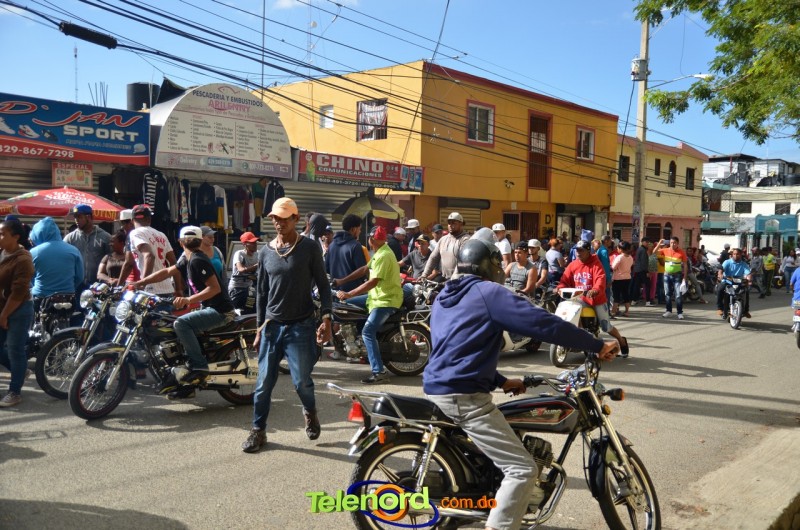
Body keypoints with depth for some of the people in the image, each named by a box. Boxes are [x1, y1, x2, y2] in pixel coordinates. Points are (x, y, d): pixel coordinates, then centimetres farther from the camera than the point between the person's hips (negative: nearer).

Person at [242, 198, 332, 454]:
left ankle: (310, 411, 30)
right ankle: (258, 430, 19)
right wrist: (260, 326, 10)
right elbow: (262, 292, 13)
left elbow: (323, 285, -2)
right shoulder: (265, 252, 8)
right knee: (264, 382, 5)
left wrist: (326, 319, -12)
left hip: (300, 326, -3)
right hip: (272, 325, 3)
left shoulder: (310, 248, -3)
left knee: (301, 380, -1)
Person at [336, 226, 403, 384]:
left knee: (368, 332, -21)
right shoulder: (380, 252, 12)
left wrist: (348, 294, -25)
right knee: (348, 304, 12)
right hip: (379, 295, 11)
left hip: (387, 300, -11)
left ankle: (379, 371, -19)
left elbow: (372, 282, -26)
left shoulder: (384, 256, -21)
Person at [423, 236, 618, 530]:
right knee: (522, 469, -8)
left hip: (437, 389, 10)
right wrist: (597, 345, -5)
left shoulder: (443, 297, 18)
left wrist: (500, 382, 23)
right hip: (465, 397, -9)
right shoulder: (489, 292, -7)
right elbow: (544, 323, -13)